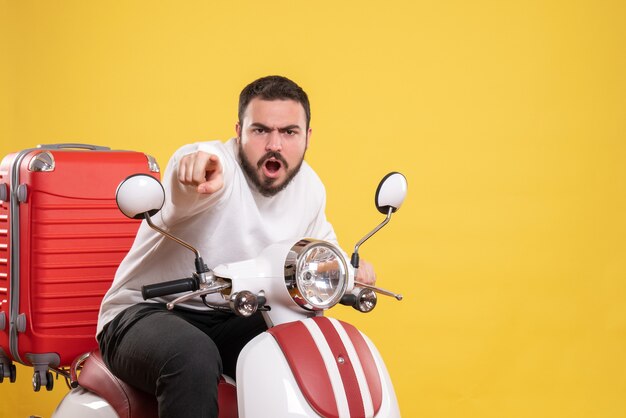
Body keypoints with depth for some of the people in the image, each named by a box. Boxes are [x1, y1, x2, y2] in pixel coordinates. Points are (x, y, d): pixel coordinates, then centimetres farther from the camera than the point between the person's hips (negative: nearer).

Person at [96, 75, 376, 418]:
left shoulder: (310, 187, 5)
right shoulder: (214, 166, -20)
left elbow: (322, 246, 24)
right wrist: (197, 160, -71)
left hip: (231, 320, 6)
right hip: (146, 312, -6)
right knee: (194, 358, -38)